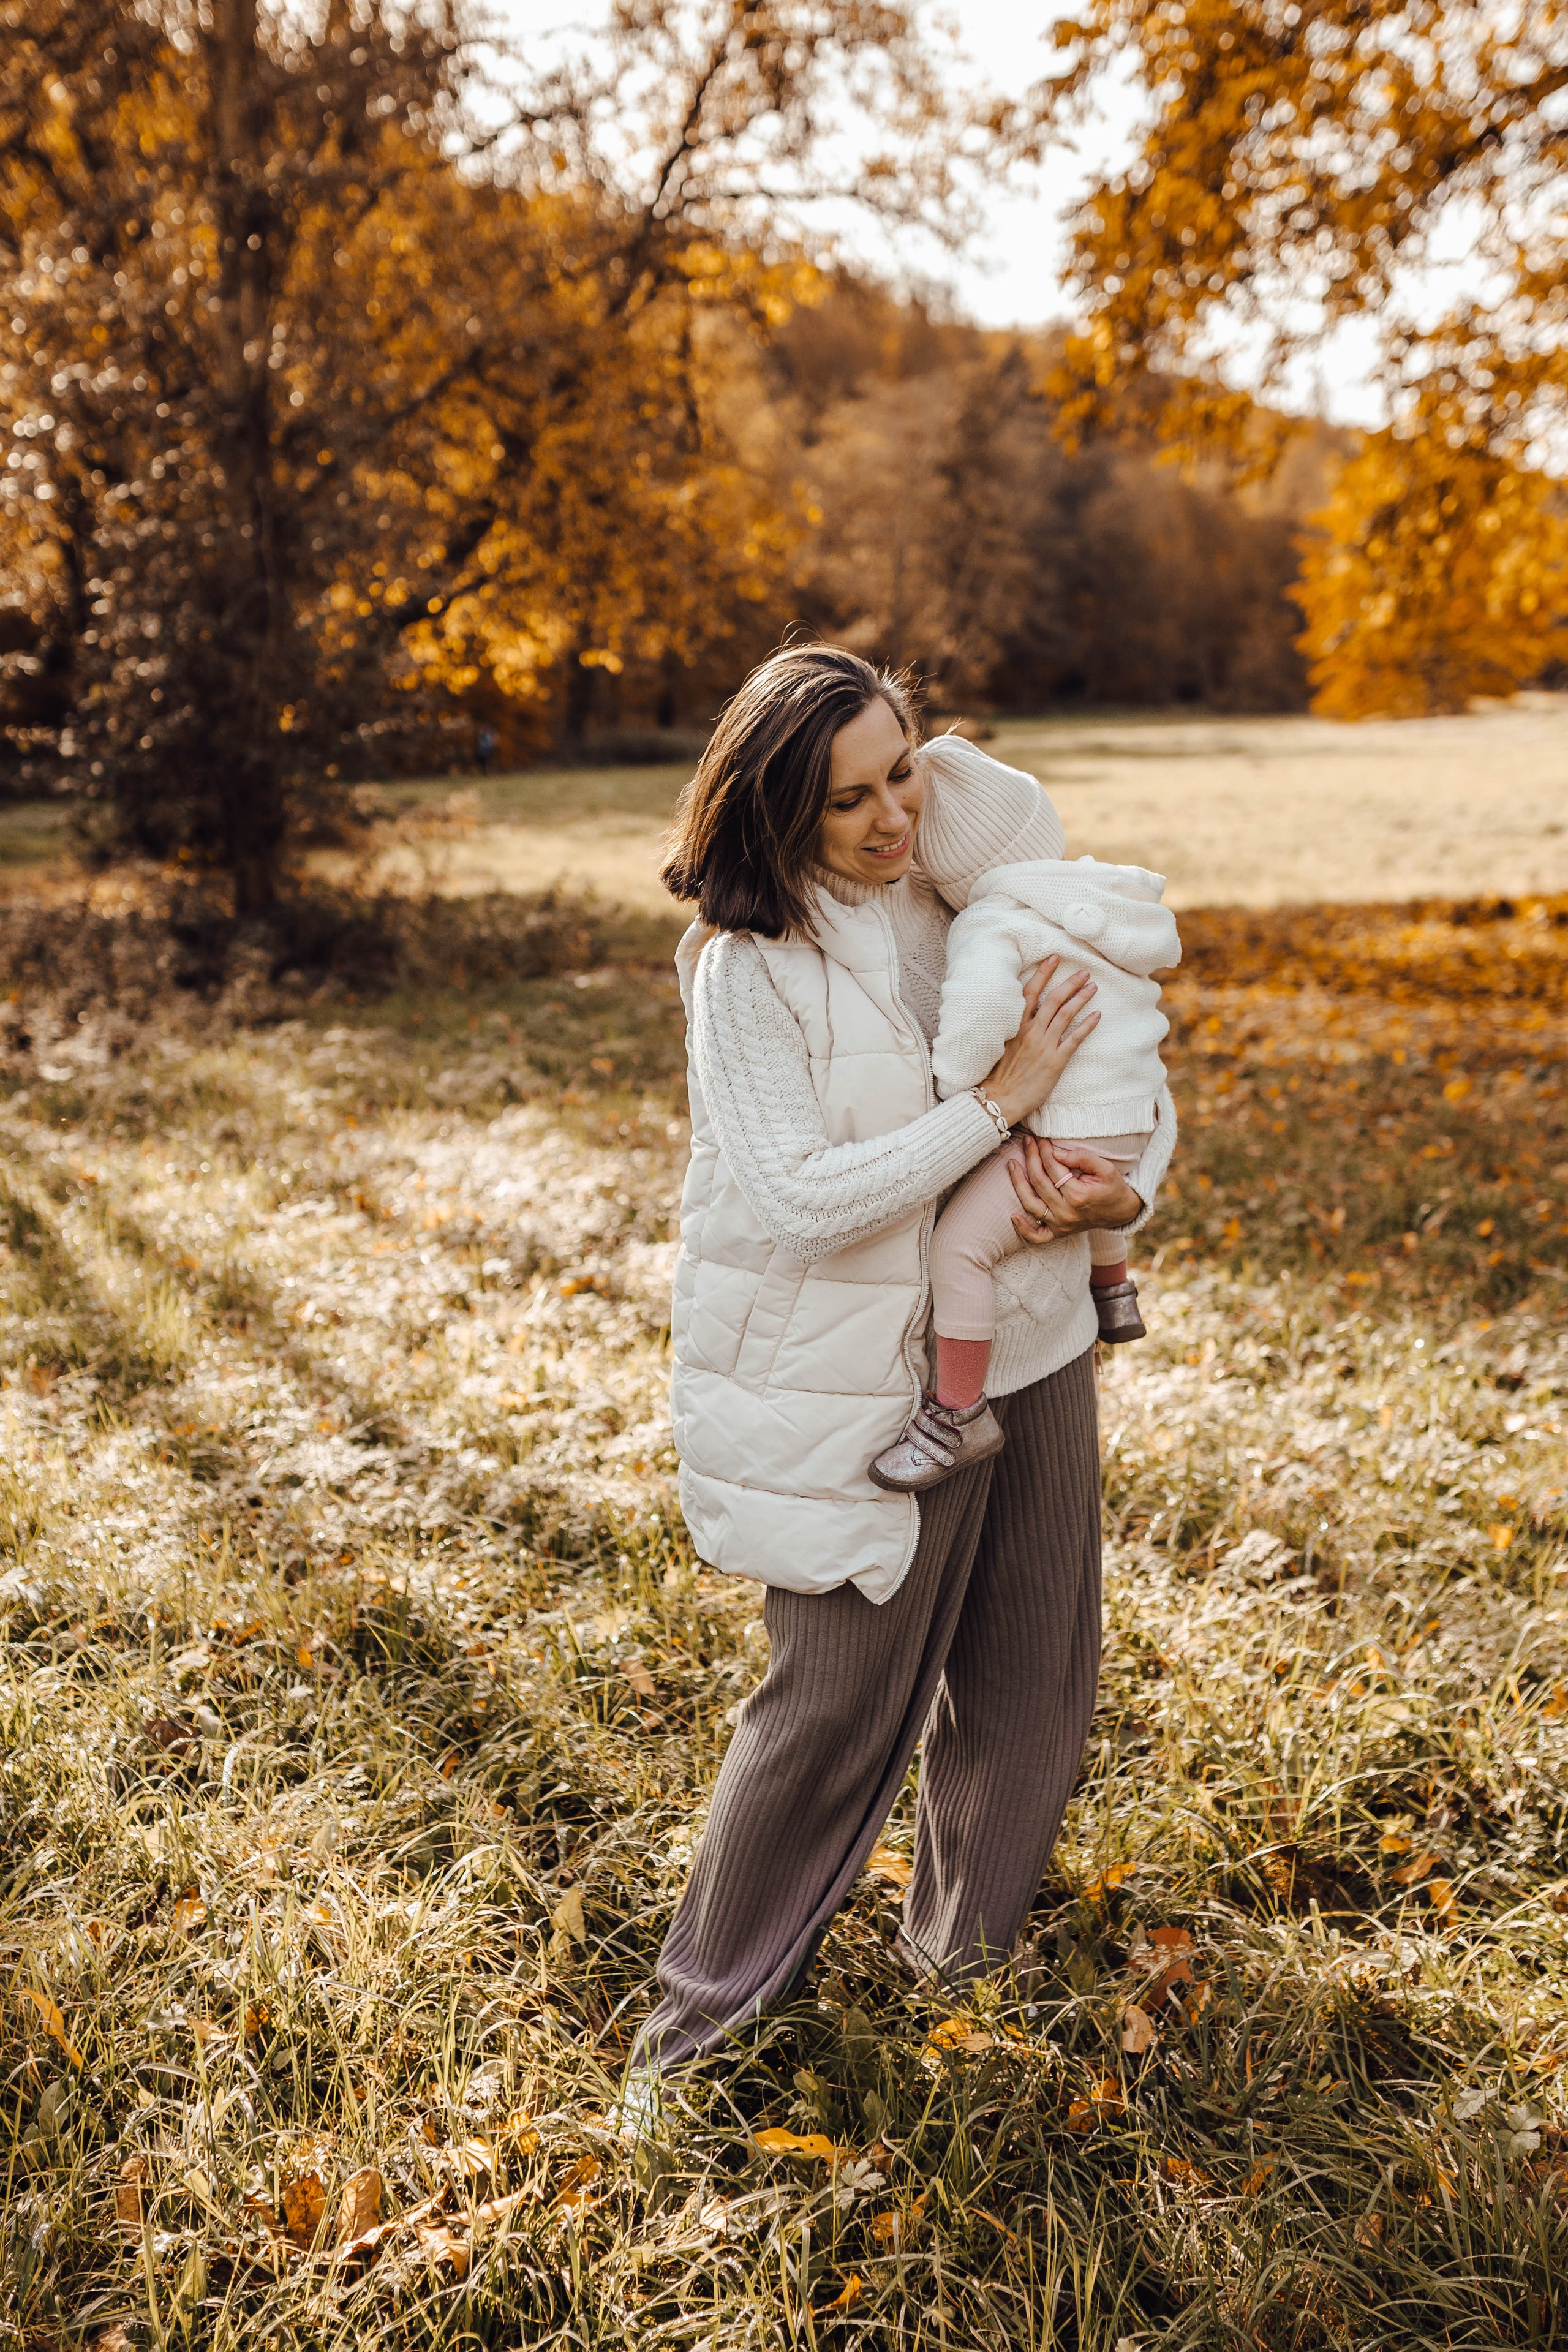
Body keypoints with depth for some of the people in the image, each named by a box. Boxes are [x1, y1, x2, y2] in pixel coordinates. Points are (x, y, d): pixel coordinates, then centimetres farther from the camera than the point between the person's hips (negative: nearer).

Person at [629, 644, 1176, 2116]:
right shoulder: (748, 961, -14)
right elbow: (800, 1200, -23)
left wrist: (1122, 1190, -11)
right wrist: (1000, 1102, -22)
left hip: (1023, 1341, 6)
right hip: (853, 1379, -6)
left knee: (1030, 1674, 16)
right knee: (837, 1696, 2)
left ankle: (968, 1935, 42)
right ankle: (704, 2018, 24)